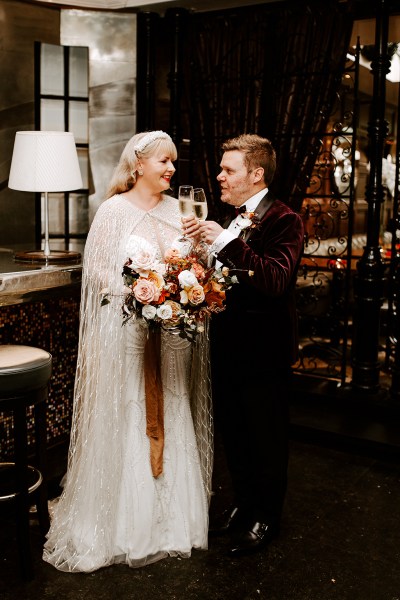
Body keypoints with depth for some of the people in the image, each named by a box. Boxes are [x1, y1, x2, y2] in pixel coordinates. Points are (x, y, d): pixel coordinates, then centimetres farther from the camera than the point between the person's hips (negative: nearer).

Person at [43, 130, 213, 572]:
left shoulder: (178, 210, 9)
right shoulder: (114, 210, -3)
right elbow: (97, 270, -5)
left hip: (172, 332, 4)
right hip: (126, 330, -4)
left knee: (170, 418, 11)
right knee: (125, 421, 3)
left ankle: (170, 513, 26)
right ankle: (123, 520, 20)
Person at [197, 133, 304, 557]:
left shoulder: (283, 220, -14)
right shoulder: (232, 219, 10)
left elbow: (275, 279, -30)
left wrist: (226, 242, -33)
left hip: (264, 351, -8)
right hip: (228, 345, 8)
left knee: (266, 438, 9)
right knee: (232, 431, 20)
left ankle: (266, 518, 29)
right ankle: (243, 504, 40)